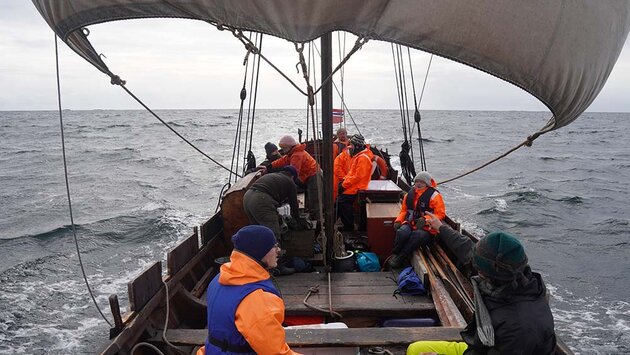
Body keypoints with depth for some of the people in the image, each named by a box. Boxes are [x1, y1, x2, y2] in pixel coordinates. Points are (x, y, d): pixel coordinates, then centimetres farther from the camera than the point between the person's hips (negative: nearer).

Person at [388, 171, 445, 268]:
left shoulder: (434, 195, -5)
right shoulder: (410, 194, 11)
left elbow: (440, 214, -9)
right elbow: (404, 210, 22)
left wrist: (425, 219, -23)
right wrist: (398, 221, 3)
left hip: (426, 228, -4)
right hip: (411, 223, 4)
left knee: (417, 236, -37)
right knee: (402, 232, -31)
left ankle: (399, 259, -24)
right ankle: (394, 255, -13)